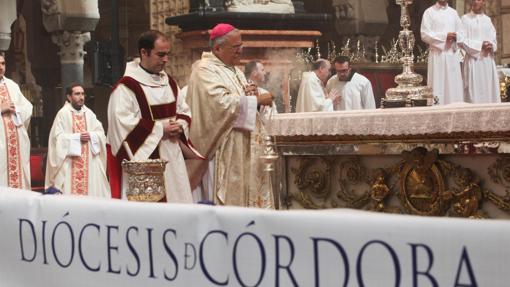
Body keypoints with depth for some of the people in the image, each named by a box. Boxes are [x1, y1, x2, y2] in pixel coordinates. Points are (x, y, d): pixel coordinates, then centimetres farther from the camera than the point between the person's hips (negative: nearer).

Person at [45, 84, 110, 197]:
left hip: (89, 161, 5)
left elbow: (101, 133, 10)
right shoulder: (63, 113, -2)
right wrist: (77, 137, -15)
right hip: (70, 162, -5)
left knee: (91, 187, 2)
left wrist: (90, 135, -11)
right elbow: (58, 136, -10)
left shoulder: (89, 113, 13)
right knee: (70, 190, -9)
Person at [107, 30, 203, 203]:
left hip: (172, 155, 7)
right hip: (144, 156, -7)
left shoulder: (169, 82, 14)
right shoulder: (127, 86, -10)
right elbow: (122, 121, -18)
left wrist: (180, 126, -3)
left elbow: (184, 111, 21)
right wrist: (160, 129, -15)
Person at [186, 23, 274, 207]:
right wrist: (256, 99, -17)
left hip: (243, 147, 9)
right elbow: (222, 102, -23)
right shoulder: (205, 71, -11)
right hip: (223, 150, -9)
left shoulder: (234, 70, 17)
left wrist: (251, 93, 0)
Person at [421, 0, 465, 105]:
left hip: (452, 54, 4)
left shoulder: (453, 12, 16)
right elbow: (425, 34, -7)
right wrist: (445, 36, -14)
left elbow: (461, 33, 14)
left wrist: (455, 37, -9)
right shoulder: (429, 12, 2)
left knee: (454, 86, 1)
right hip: (437, 54, -4)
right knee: (438, 85, -7)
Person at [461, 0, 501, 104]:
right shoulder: (465, 19, 2)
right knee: (474, 88, -10)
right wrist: (480, 45, -15)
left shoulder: (487, 20, 16)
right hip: (473, 59, -5)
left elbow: (494, 39, 14)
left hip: (488, 60, 5)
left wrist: (491, 45, -9)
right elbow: (463, 39, -6)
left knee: (489, 88, 2)